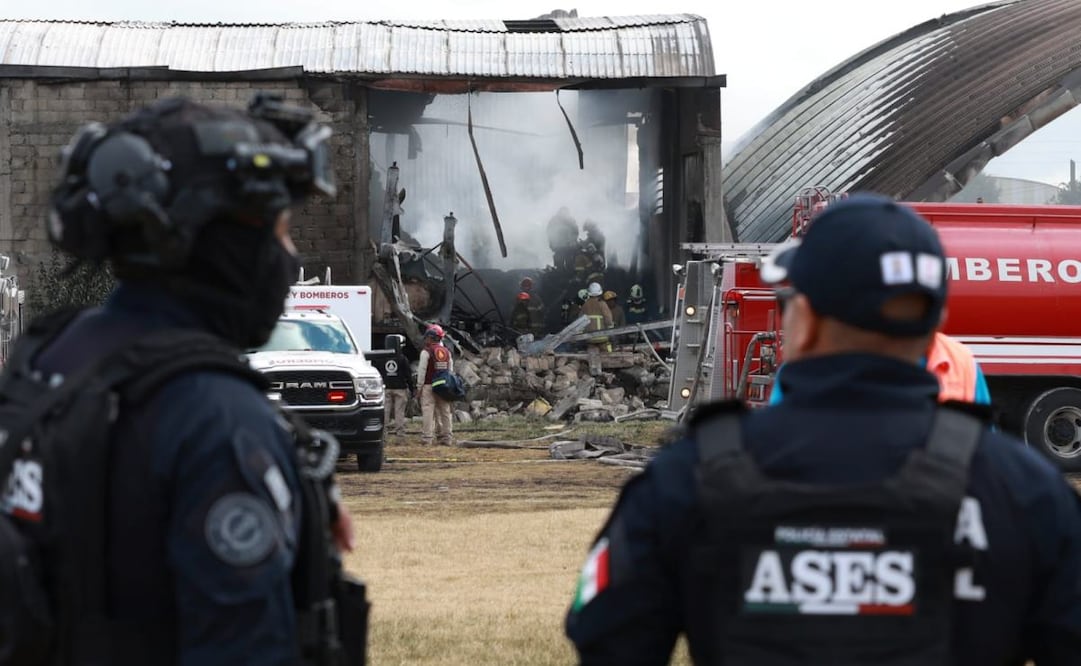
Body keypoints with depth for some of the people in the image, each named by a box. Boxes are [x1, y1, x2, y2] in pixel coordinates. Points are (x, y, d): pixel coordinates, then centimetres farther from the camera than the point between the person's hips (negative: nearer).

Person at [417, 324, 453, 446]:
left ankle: (426, 439, -13)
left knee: (428, 412, -8)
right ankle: (445, 439, 12)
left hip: (429, 385, -6)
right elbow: (450, 370, 14)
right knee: (444, 412, 9)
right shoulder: (446, 351, 11)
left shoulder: (426, 352, -8)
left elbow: (422, 370, -9)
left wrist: (420, 386, -3)